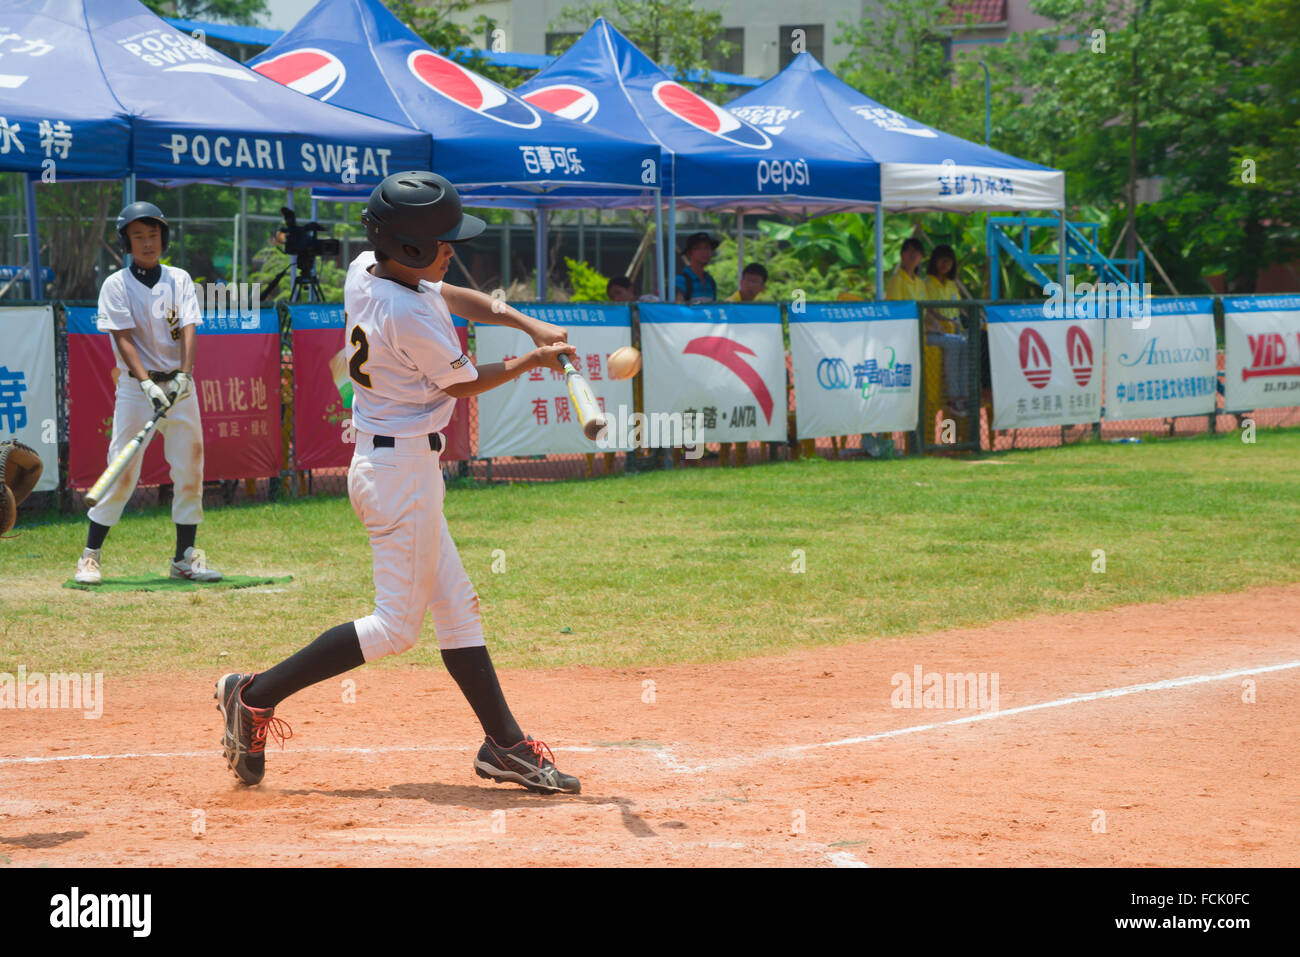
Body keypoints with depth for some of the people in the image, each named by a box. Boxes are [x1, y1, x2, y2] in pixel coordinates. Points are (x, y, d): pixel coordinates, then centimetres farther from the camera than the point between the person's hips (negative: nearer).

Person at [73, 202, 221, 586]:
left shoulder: (179, 280, 7)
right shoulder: (116, 285, -2)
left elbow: (188, 329, -3)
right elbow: (124, 339, -11)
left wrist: (184, 374, -20)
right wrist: (147, 383, -24)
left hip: (179, 384, 3)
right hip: (135, 385, -3)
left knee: (189, 470, 2)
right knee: (121, 473, -7)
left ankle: (185, 557, 11)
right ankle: (90, 557, -1)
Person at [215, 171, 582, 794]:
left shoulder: (364, 272, 3)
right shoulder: (408, 316, -24)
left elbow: (451, 297, 16)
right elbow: (466, 383, -10)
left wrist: (527, 323, 3)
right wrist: (534, 361, 4)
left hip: (384, 459, 10)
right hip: (403, 468, -10)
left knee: (456, 606, 13)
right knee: (397, 624, -4)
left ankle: (505, 744, 17)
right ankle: (257, 696, -1)